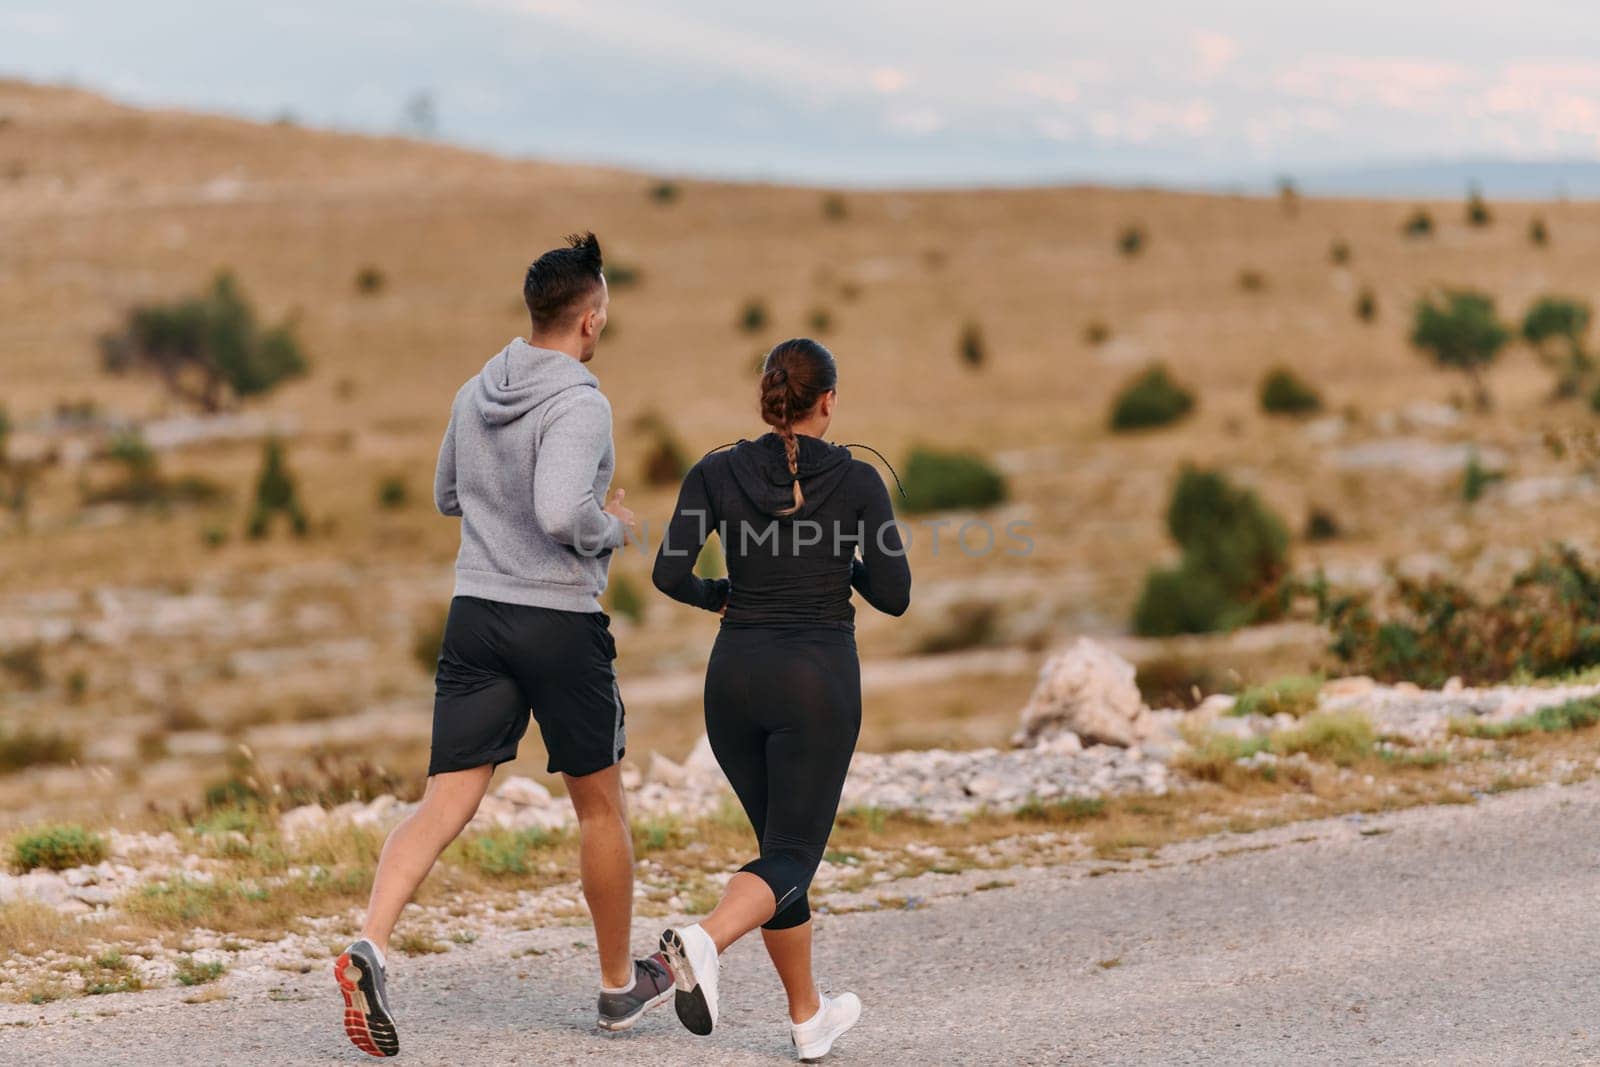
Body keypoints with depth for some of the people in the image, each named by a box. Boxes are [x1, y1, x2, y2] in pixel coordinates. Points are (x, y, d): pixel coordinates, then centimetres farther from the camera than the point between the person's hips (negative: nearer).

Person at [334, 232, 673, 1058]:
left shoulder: (474, 394, 8)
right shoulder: (578, 405, -15)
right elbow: (561, 513, -28)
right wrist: (613, 529, -7)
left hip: (476, 616, 5)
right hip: (561, 623, -5)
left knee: (445, 804, -1)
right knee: (599, 805, 13)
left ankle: (370, 945, -23)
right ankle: (619, 983, 26)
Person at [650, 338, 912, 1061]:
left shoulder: (718, 473, 0)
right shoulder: (857, 481, -5)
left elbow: (670, 574, -6)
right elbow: (893, 595, -5)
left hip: (737, 676, 4)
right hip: (818, 680, -4)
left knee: (780, 841, 20)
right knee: (791, 858, -2)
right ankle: (702, 942, -32)